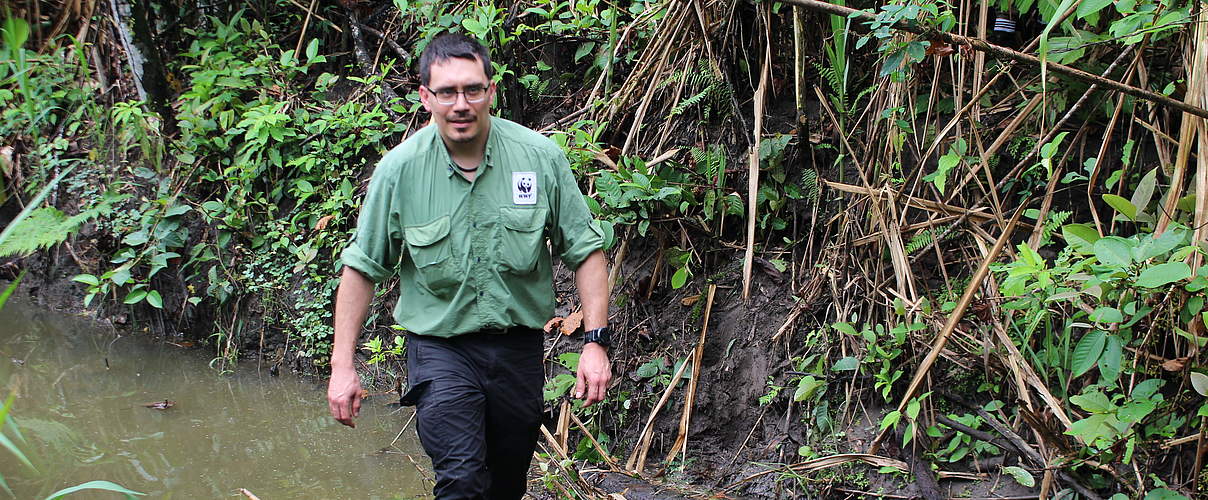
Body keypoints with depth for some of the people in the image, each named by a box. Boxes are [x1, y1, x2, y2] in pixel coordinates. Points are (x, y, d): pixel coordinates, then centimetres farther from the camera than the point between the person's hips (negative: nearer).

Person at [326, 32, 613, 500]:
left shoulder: (541, 157, -8)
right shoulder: (398, 169, -9)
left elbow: (586, 250, -1)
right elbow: (362, 268, -1)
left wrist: (595, 341, -9)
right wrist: (342, 365, -3)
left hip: (519, 347, 2)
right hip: (440, 346, -2)